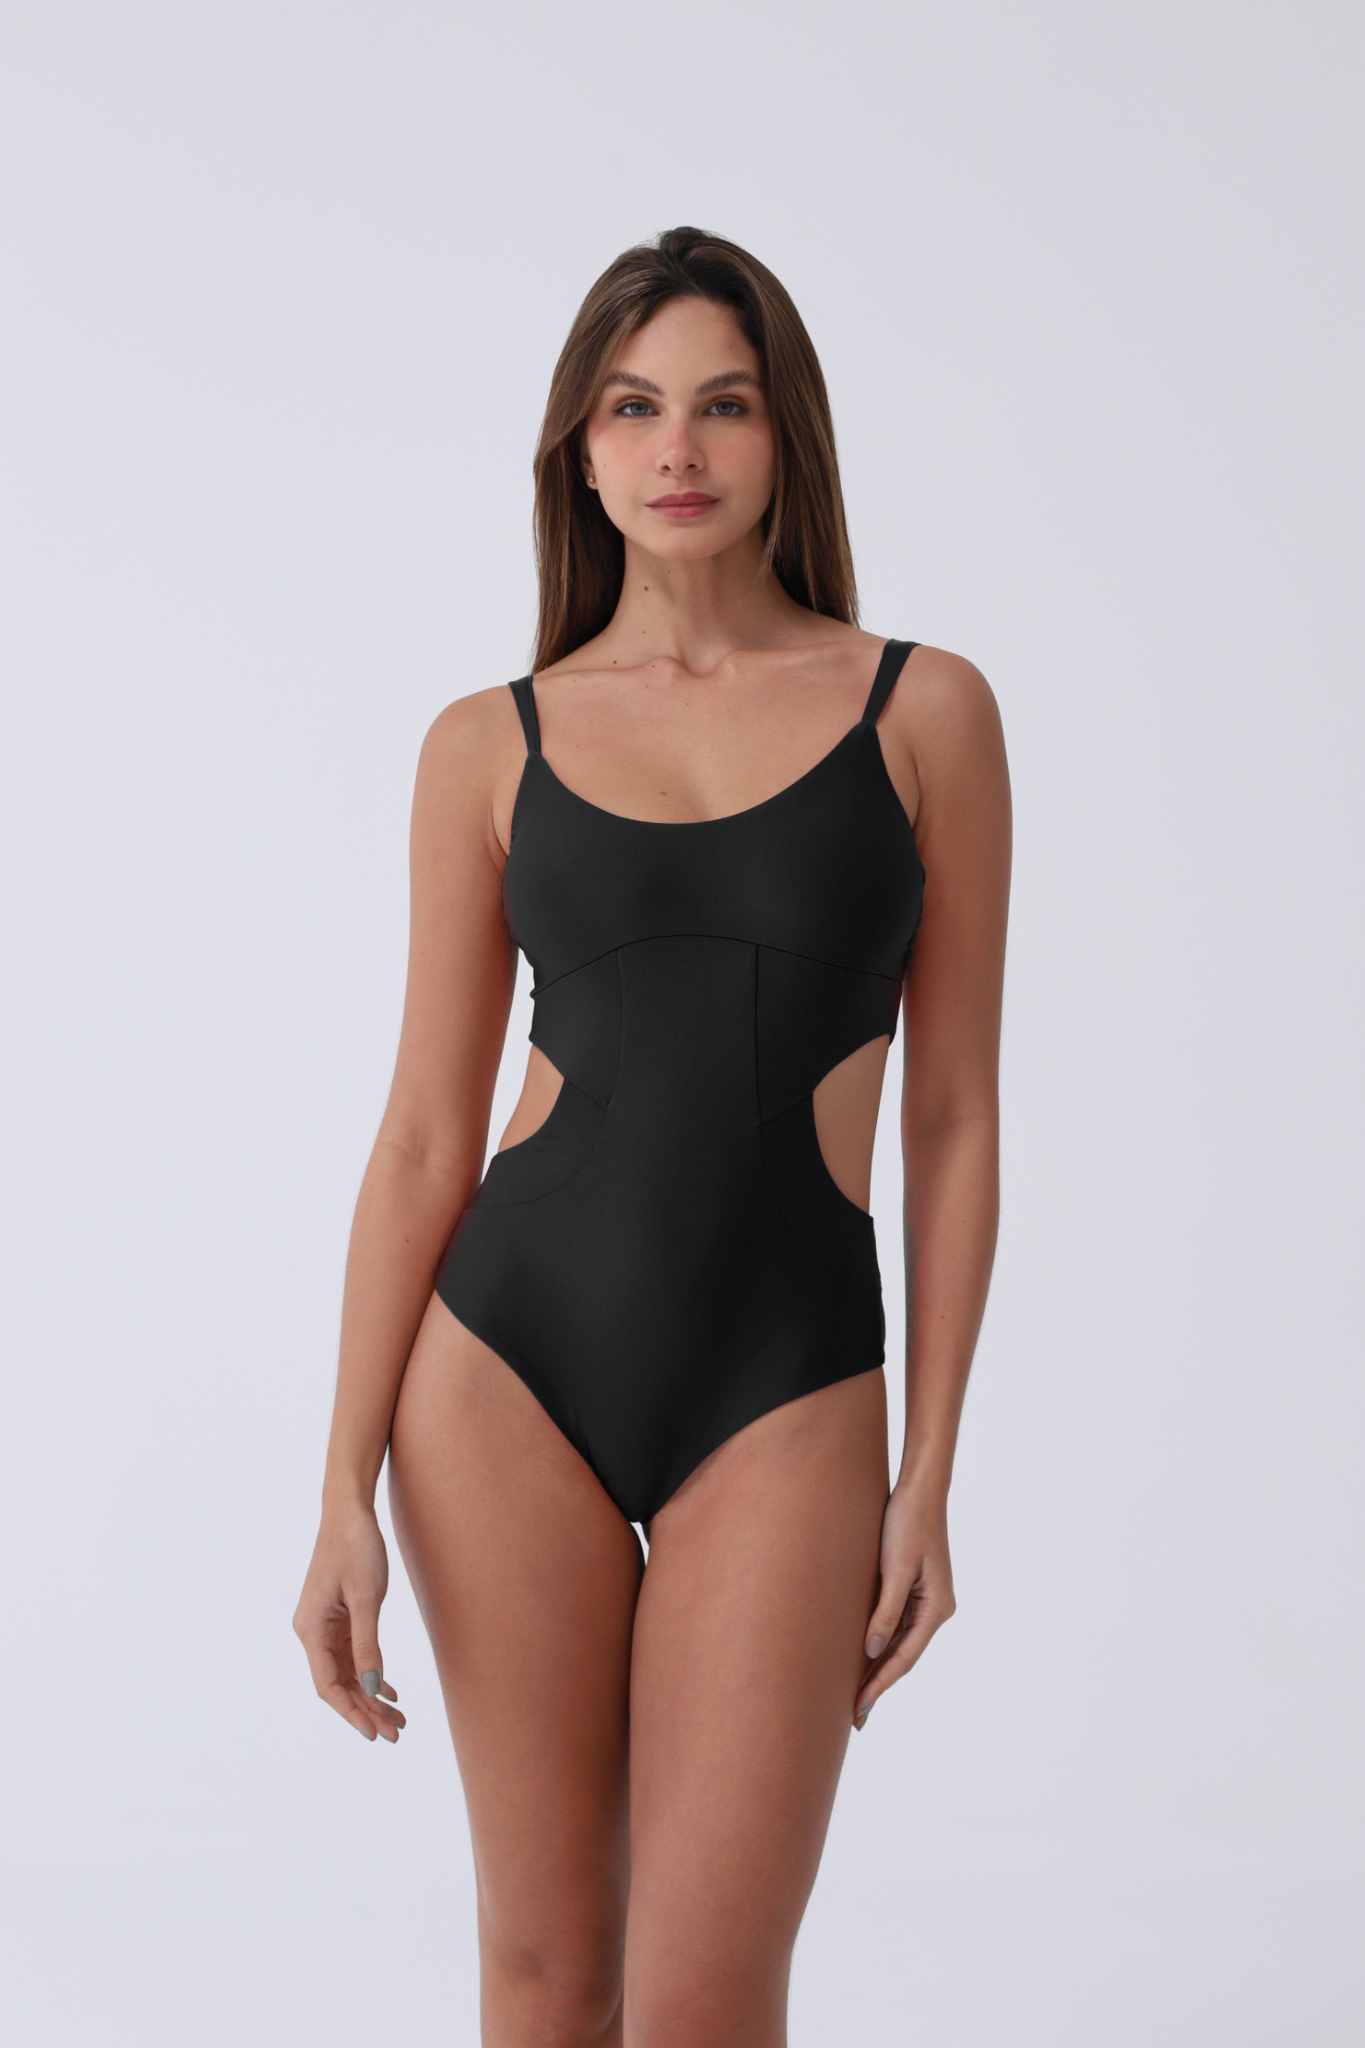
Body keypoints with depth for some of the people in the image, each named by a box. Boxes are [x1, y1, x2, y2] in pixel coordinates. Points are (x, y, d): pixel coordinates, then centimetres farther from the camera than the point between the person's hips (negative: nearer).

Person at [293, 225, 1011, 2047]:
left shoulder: (924, 713, 1)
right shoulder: (491, 746, 4)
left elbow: (952, 1119, 3)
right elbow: (426, 1136, 4)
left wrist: (930, 1475, 1)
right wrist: (346, 1489, -1)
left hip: (787, 1387, -1)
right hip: (512, 1355, 2)